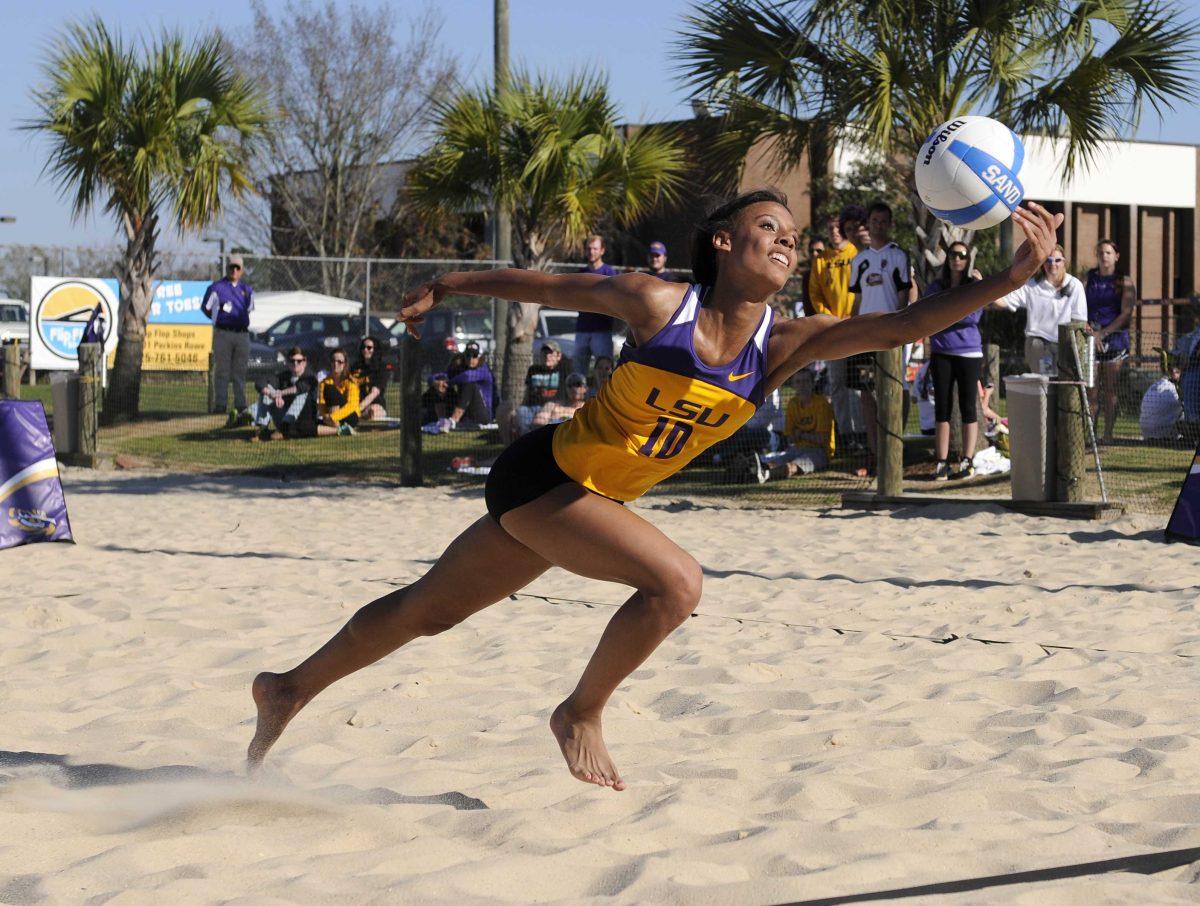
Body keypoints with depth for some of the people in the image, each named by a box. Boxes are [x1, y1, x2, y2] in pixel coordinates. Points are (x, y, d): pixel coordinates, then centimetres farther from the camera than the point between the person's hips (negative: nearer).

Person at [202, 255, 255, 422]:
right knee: (222, 371, -4)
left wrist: (242, 322, 11)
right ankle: (219, 407, -4)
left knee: (240, 372, 5)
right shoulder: (216, 288, -1)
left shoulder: (247, 290, 13)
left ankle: (241, 407, 6)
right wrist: (219, 320, 8)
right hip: (223, 334, -4)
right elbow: (205, 308, 5)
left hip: (242, 334, 4)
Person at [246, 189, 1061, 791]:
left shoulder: (782, 345, -10)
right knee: (676, 581, -23)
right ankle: (582, 714, -1)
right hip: (541, 475, -6)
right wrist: (447, 286, 5)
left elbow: (902, 325, -20)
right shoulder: (658, 304, -21)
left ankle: (290, 689, 37)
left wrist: (1012, 277, -31)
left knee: (430, 609, 19)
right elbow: (544, 286, -7)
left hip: (589, 497, 6)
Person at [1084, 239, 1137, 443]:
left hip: (1114, 338, -2)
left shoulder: (1124, 282, 4)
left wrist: (1103, 333, -13)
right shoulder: (1089, 280, 12)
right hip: (1090, 340, 2)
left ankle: (1108, 434, 1)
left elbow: (1126, 314, -5)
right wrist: (1086, 326, -12)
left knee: (1110, 390, -2)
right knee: (1090, 390, -2)